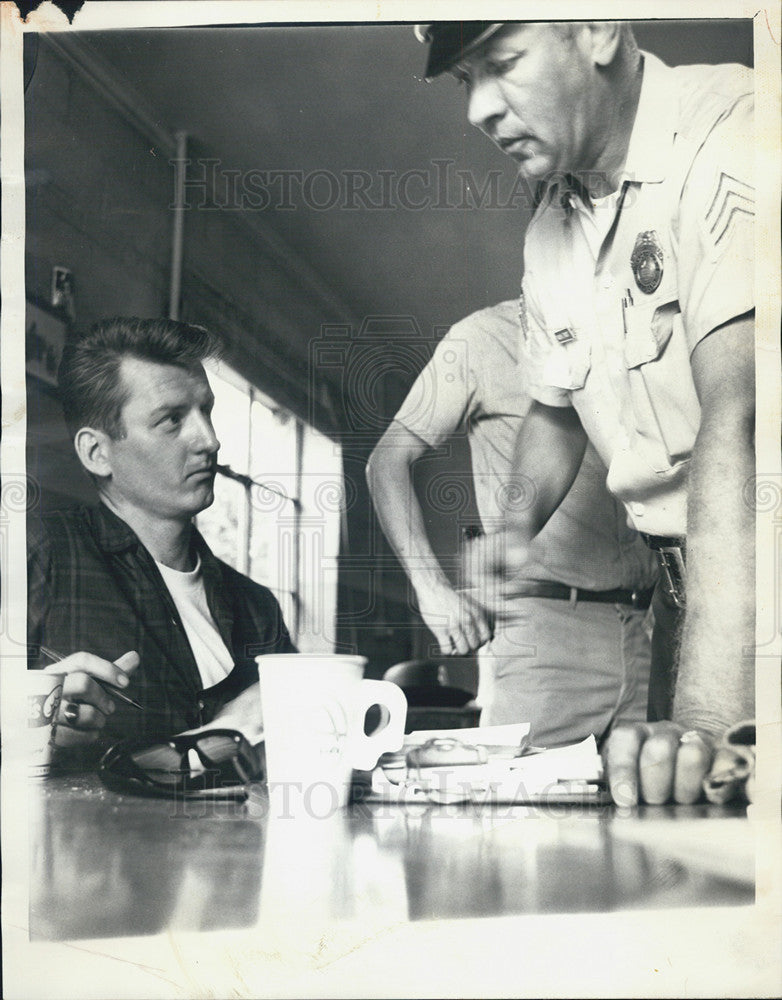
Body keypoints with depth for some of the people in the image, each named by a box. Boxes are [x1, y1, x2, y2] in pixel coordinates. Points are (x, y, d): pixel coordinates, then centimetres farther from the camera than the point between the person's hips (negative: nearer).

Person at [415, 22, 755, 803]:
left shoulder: (727, 133, -19)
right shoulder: (549, 231, 7)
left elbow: (741, 418, -30)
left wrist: (708, 717, -37)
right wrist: (518, 527, 1)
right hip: (686, 581, 6)